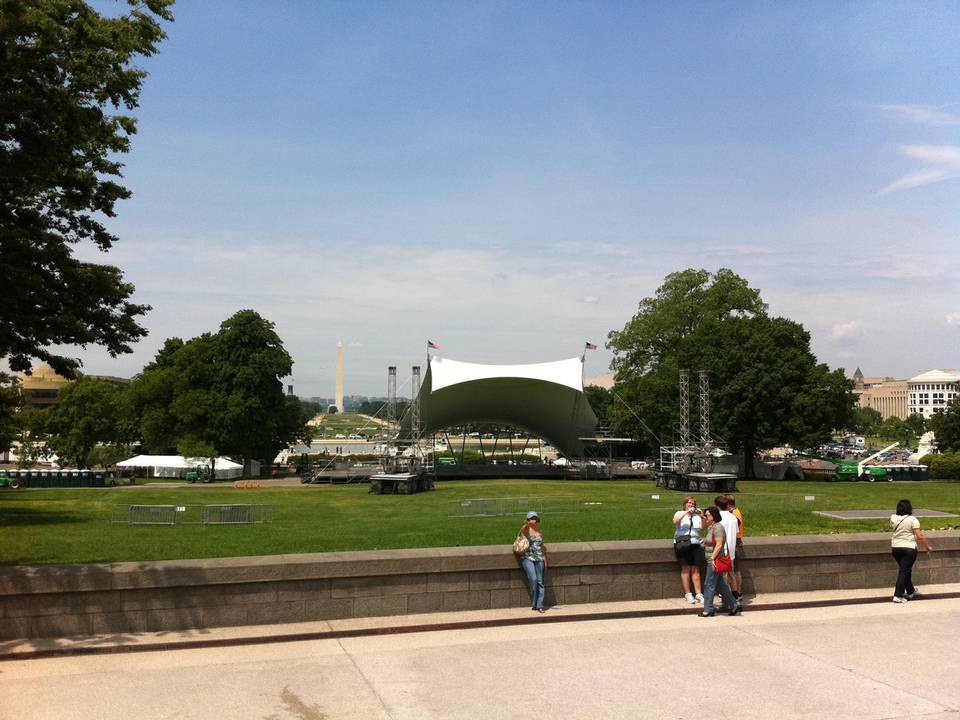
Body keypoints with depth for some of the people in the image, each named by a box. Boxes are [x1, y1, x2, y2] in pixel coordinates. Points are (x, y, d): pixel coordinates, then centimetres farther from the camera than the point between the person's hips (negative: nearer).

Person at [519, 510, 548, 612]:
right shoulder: (525, 530, 1)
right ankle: (534, 603, -2)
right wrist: (526, 525, -39)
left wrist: (545, 560, 14)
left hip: (539, 558, 4)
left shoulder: (539, 531, 14)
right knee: (533, 579, -17)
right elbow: (521, 532, -23)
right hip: (527, 558, -4)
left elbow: (542, 546, 18)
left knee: (540, 581, -2)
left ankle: (539, 605, 1)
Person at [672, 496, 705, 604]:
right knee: (685, 568, -3)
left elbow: (703, 527, 3)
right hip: (682, 544, -3)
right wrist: (686, 512, -19)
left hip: (695, 544, 3)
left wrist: (701, 516, -9)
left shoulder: (697, 516, 16)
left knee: (695, 569, 0)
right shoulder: (680, 513, 8)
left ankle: (698, 594, 1)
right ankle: (687, 594, 1)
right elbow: (675, 522, -13)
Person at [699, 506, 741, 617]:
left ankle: (708, 610, 4)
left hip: (715, 560, -10)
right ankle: (734, 605, 19)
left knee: (709, 585, -3)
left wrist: (712, 558, -22)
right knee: (721, 584, 14)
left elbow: (719, 545, -21)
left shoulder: (718, 527, -16)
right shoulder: (710, 527, 14)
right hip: (711, 560, 10)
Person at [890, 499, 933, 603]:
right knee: (904, 571, -2)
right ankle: (898, 596, -6)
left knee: (905, 570, 21)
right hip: (909, 548, -5)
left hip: (895, 547, 5)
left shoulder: (893, 518, 1)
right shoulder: (912, 520, -13)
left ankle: (910, 592, 36)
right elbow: (919, 536, -16)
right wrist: (928, 546, -5)